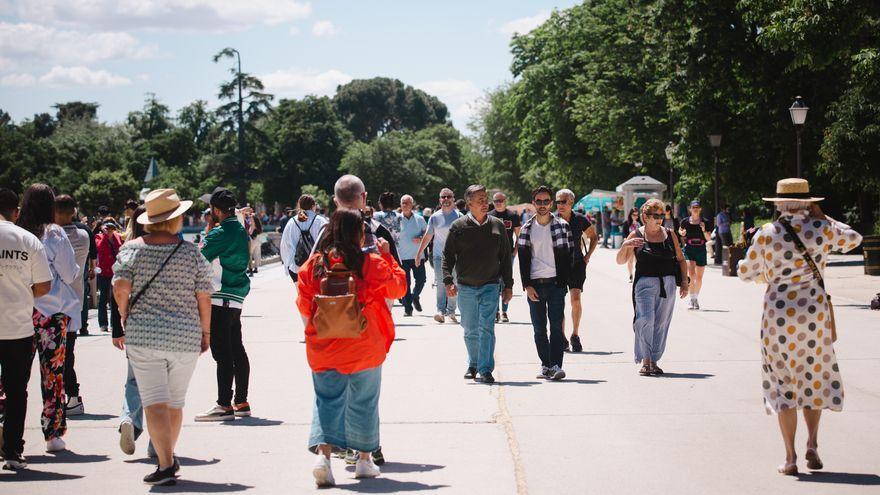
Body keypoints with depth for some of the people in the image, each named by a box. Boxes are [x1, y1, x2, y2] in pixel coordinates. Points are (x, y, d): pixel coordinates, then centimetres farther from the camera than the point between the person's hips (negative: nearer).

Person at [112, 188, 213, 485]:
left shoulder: (132, 249, -1)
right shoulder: (192, 252, 0)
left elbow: (120, 288, -10)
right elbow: (204, 297, 0)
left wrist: (124, 319, 5)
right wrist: (205, 332, 13)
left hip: (143, 336, -1)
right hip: (186, 336, 1)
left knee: (155, 402, -3)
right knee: (176, 402, 16)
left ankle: (165, 464, -13)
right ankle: (168, 458, 30)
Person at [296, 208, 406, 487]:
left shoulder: (313, 264, -4)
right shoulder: (372, 263, -11)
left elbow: (303, 305, 3)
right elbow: (398, 288, 3)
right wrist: (387, 256, 11)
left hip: (323, 350, 2)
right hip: (365, 347, -1)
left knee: (327, 401, 7)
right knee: (363, 401, 14)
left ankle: (322, 453, -15)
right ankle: (364, 459, 24)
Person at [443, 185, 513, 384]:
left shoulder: (497, 226, 5)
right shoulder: (458, 227, 0)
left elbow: (506, 257, 10)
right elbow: (447, 256, 3)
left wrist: (508, 285, 8)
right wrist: (448, 281, -9)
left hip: (490, 286, 0)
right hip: (465, 286, 0)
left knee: (486, 327, -11)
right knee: (470, 330, 10)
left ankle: (485, 369, -12)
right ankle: (473, 365, 29)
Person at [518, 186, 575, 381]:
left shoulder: (562, 226, 4)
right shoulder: (527, 229, 8)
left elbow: (569, 255, 4)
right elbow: (523, 259, 6)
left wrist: (564, 281, -4)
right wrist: (527, 285, -4)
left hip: (555, 283, -2)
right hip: (534, 285, 2)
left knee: (556, 326, -9)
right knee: (539, 328, 4)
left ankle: (556, 365, -12)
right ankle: (545, 365, 11)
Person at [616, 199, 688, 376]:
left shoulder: (670, 235, 10)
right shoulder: (636, 236, 3)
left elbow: (680, 259, 18)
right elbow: (620, 261, 5)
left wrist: (684, 281, 8)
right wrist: (625, 245, -14)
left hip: (667, 284, 3)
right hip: (645, 283, -3)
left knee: (661, 323, 4)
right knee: (645, 320, -17)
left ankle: (654, 360, 14)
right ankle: (645, 361, -11)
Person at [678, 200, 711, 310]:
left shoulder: (704, 222, 1)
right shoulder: (685, 222, -1)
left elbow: (708, 238, 1)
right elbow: (680, 231, 16)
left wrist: (704, 230, -16)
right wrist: (682, 233, -6)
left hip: (701, 250, 2)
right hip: (689, 250, -2)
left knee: (699, 277, 8)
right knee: (691, 275, -17)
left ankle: (696, 298, 25)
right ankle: (692, 300, -15)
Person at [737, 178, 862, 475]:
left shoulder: (767, 234, -7)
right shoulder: (822, 228, -4)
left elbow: (745, 272, 2)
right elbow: (853, 239, 15)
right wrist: (822, 217, 19)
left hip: (778, 314, -1)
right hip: (815, 312, 1)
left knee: (783, 383, 7)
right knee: (815, 378, 18)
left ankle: (790, 457, 4)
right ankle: (812, 443, 5)